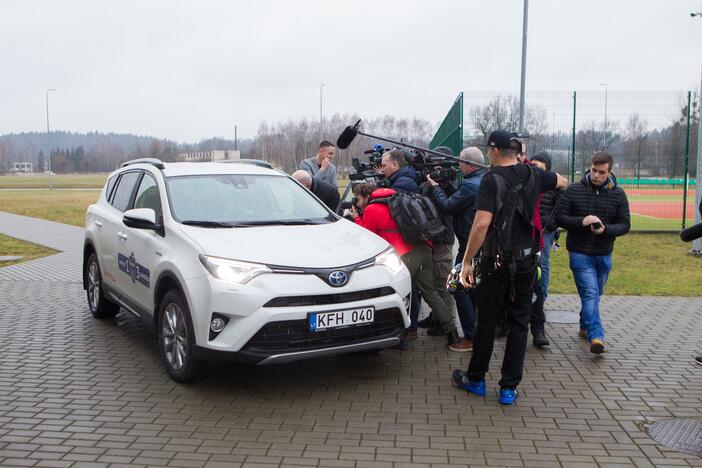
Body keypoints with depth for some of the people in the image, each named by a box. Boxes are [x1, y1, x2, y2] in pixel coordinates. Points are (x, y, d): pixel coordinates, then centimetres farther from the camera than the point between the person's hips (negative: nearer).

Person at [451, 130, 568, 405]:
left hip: (496, 261, -4)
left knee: (487, 322, 8)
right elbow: (563, 182, 27)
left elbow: (482, 223, -23)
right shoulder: (532, 175, 5)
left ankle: (475, 380, 23)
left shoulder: (492, 179, -12)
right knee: (519, 324, 9)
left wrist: (467, 261, -19)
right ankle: (509, 388, 13)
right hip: (526, 261, 4)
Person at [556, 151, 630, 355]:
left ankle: (585, 327, 36)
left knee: (595, 295, 17)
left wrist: (605, 229, -19)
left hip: (604, 254, 4)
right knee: (590, 294, -13)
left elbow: (624, 224, 1)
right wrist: (581, 222, -21)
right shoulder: (574, 191, -5)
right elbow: (559, 217, -5)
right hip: (580, 253, -4)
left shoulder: (618, 195, 1)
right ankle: (596, 336, -16)